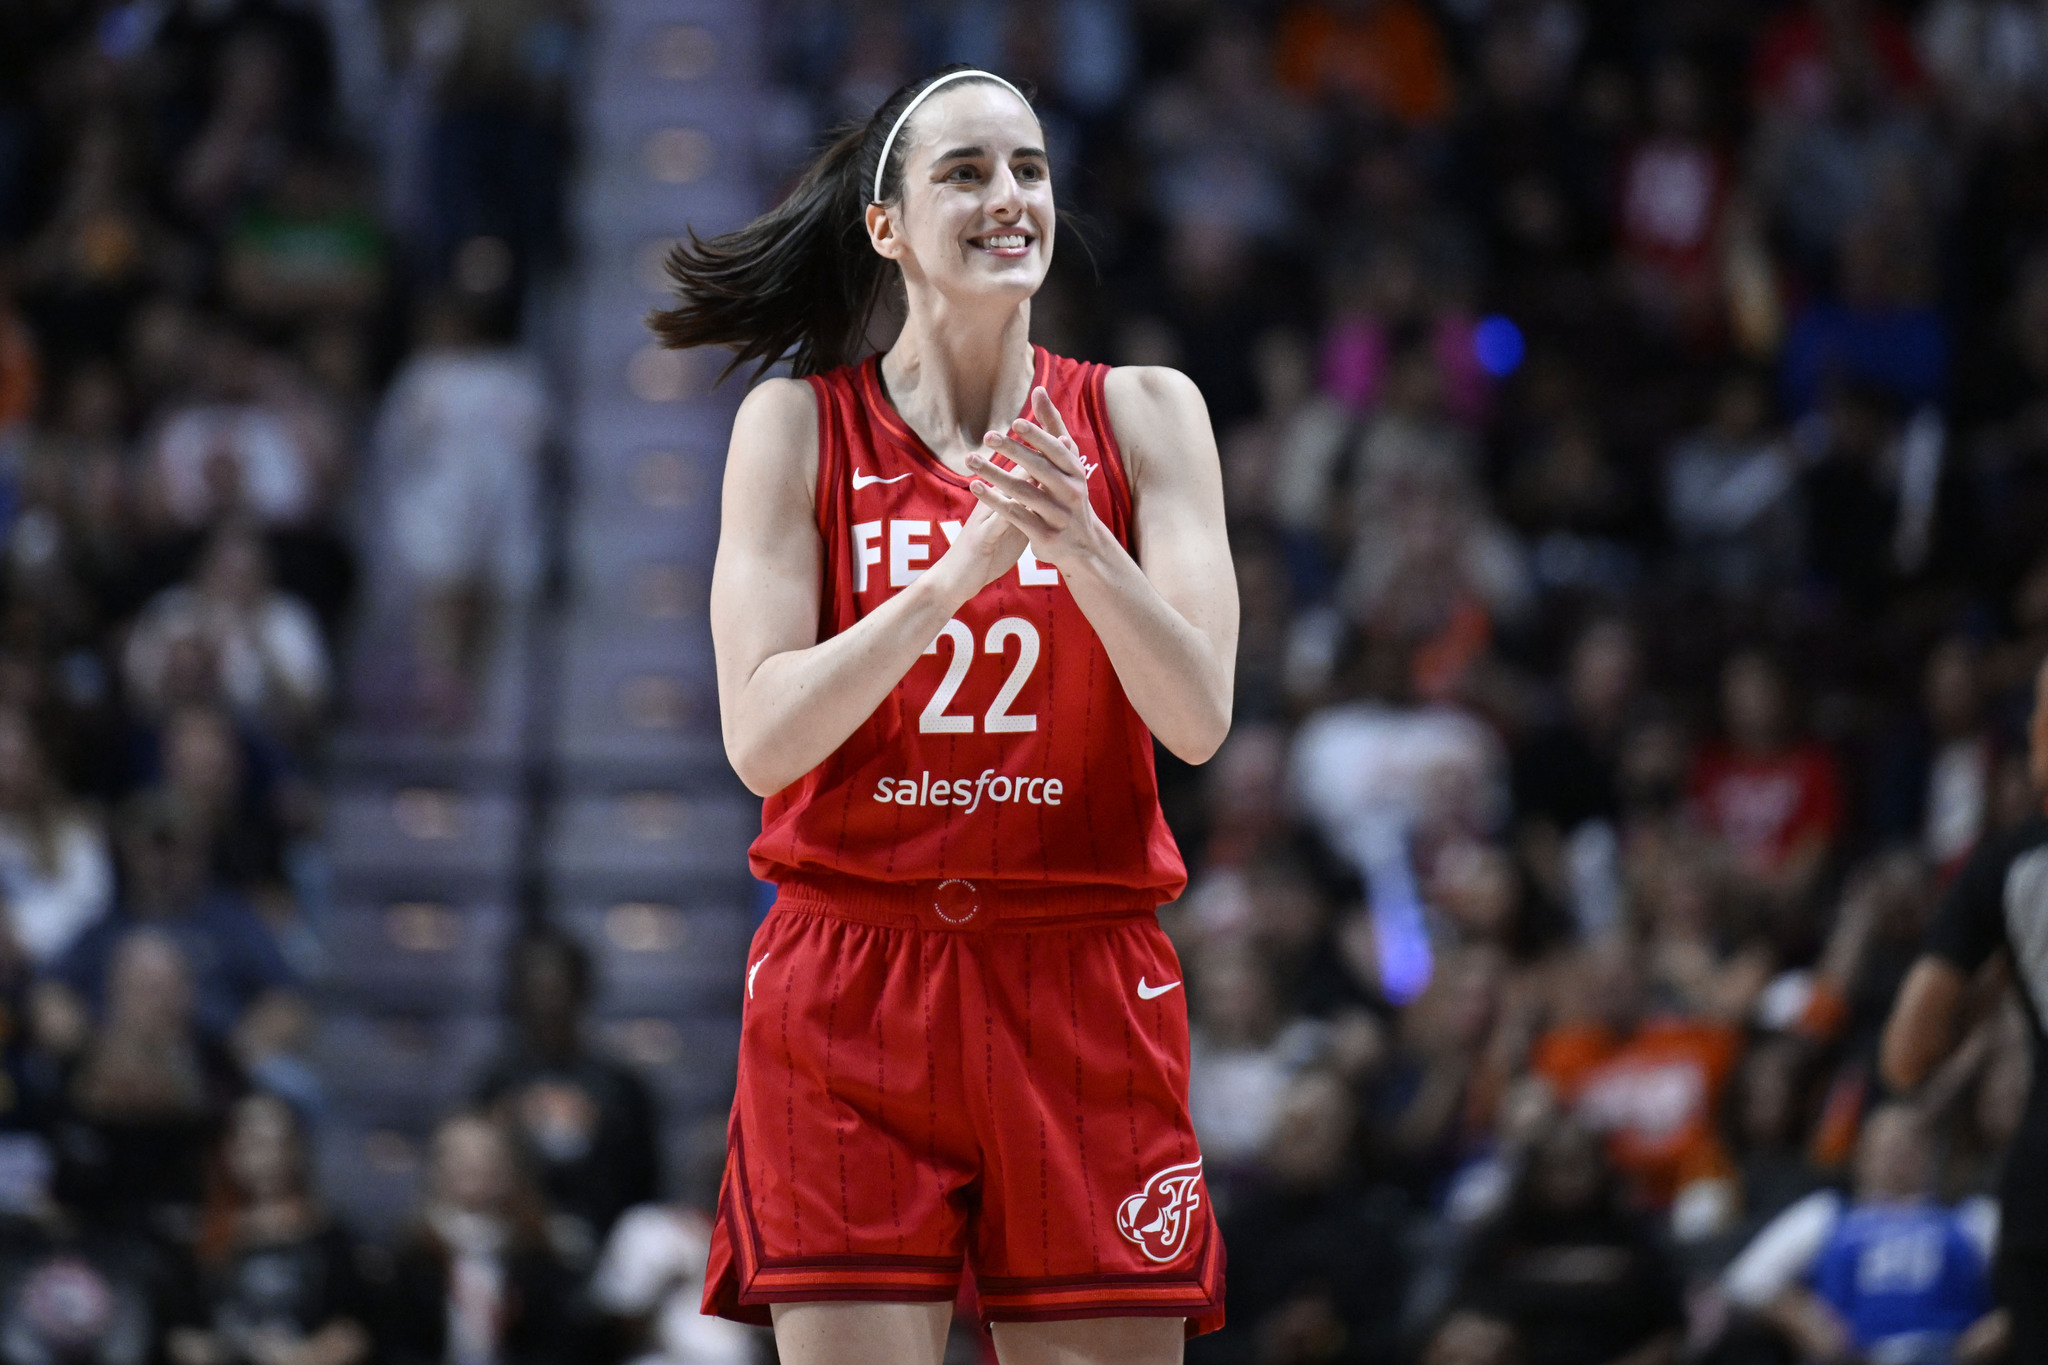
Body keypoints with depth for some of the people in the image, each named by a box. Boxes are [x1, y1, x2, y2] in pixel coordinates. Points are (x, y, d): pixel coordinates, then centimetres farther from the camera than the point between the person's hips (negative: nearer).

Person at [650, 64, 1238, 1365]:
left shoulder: (1143, 415, 6)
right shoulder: (795, 426, 3)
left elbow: (1198, 719, -5)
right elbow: (760, 737, -7)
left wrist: (1078, 545, -22)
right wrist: (958, 574, -19)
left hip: (1083, 1000, 1)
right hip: (851, 997, -1)